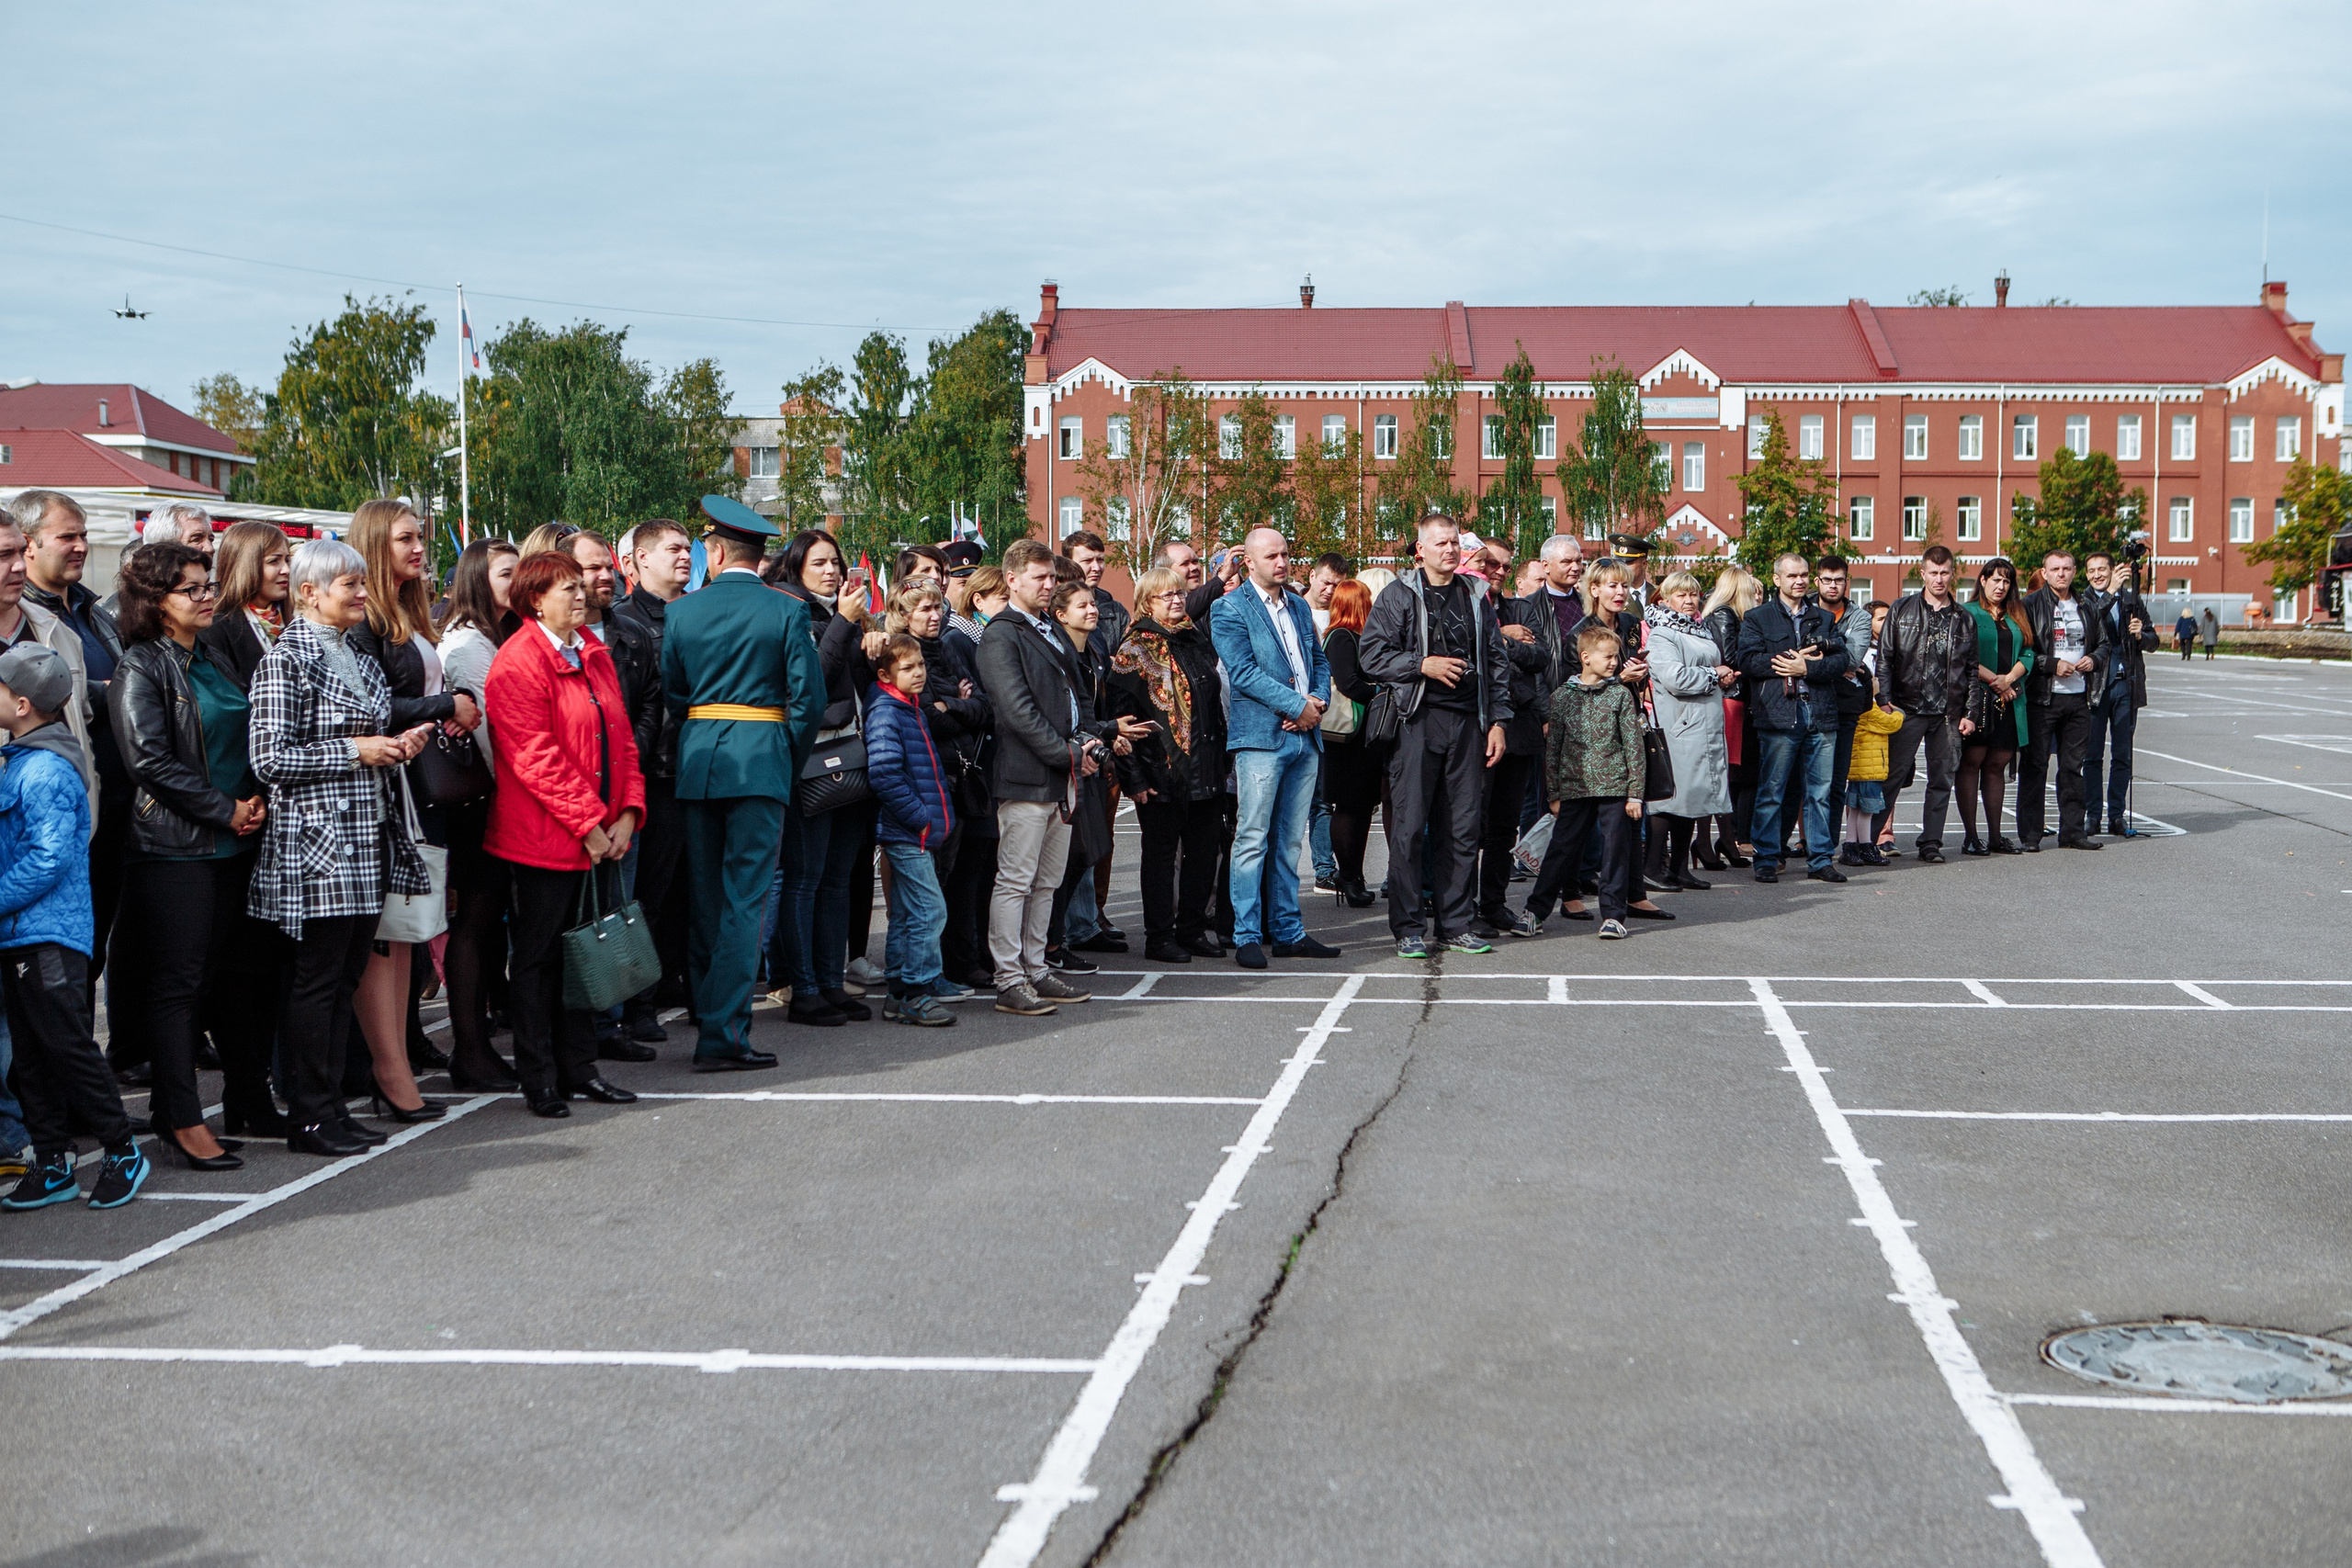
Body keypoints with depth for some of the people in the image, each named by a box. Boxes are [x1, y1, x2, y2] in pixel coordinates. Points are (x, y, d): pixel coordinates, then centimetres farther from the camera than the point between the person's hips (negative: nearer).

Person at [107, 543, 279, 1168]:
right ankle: (181, 1117, -1)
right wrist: (225, 810, -13)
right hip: (177, 849, -7)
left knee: (244, 970, 10)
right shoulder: (140, 668, -7)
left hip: (237, 843, 7)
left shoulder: (214, 659, 16)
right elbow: (150, 760, -16)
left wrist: (256, 800, 3)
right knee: (178, 979, -4)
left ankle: (249, 1097, 21)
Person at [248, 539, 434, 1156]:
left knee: (346, 977, 9)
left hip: (366, 839, 8)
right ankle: (309, 1117, 2)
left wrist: (397, 745, 8)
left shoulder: (360, 659, 17)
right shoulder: (287, 659, -9)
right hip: (316, 843, -8)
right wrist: (356, 750, -15)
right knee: (316, 978, -4)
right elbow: (270, 758, -16)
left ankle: (332, 1105, 15)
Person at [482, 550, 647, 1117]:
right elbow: (535, 758, -17)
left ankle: (578, 1068, 21)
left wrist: (627, 812, 1)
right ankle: (539, 1080, 11)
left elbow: (622, 738, 14)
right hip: (545, 837, -7)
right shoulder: (518, 663, -11)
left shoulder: (594, 654, 14)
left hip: (601, 835, 7)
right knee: (539, 956, 3)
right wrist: (588, 824, -17)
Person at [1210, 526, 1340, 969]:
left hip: (1305, 735, 7)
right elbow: (1243, 671, -12)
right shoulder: (1230, 609, -3)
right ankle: (1247, 937, -2)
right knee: (1253, 840, -6)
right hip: (1261, 736, -6)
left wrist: (1319, 701, -2)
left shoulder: (1299, 607, 18)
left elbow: (1319, 661, 20)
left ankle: (1288, 931, 16)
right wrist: (1297, 705, -15)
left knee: (1290, 841, 11)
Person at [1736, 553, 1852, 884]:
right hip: (1779, 716, -3)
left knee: (1819, 792, 6)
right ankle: (1766, 860, 5)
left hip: (1821, 716, 3)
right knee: (1771, 792, -2)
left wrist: (1805, 668, -9)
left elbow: (1840, 659, 6)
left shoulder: (1824, 618, 18)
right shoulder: (1756, 618, 7)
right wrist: (1792, 660, -10)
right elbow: (1749, 660, -7)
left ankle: (1821, 859, 12)